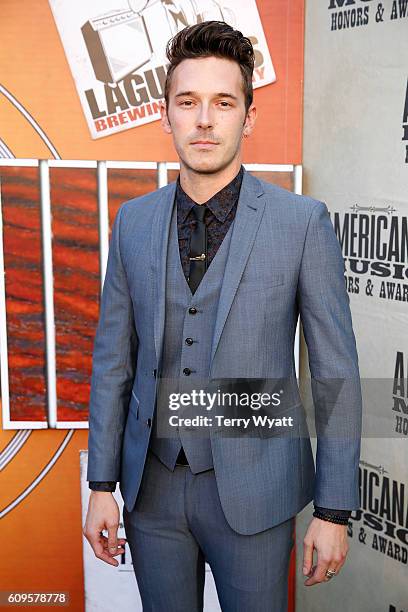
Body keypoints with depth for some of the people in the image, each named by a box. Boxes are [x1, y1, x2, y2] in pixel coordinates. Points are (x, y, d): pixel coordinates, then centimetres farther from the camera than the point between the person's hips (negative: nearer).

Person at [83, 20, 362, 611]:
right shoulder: (133, 221, 2)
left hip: (252, 489, -3)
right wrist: (102, 485, 4)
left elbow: (336, 373, -7)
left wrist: (334, 511, -7)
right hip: (152, 486, 3)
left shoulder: (302, 221, -9)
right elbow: (113, 358, 6)